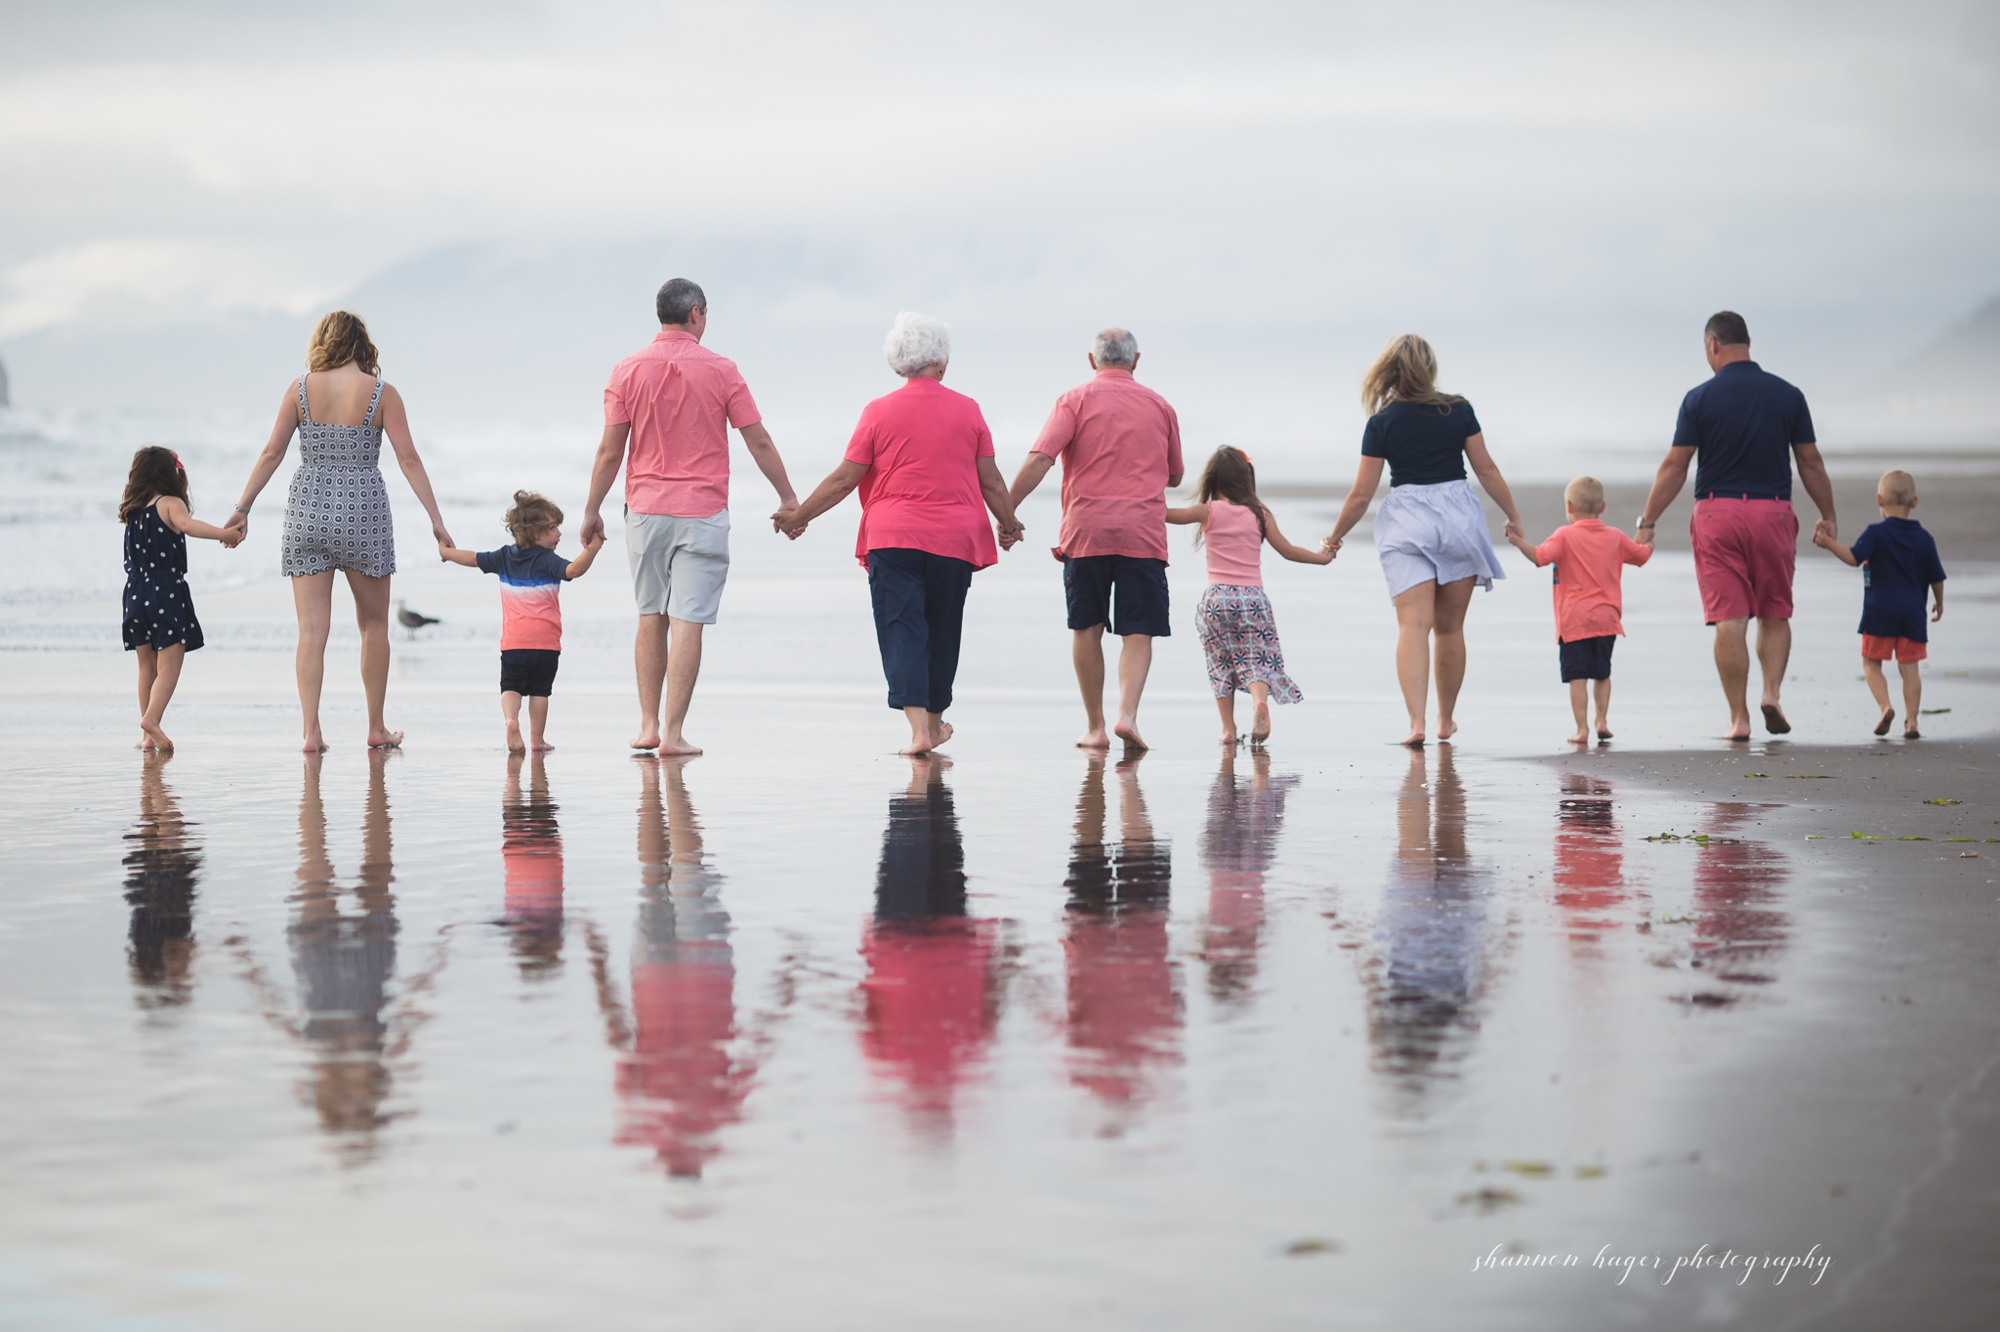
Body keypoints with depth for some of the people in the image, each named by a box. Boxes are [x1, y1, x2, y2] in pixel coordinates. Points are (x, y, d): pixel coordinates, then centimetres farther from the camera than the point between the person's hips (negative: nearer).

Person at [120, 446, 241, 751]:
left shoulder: (131, 512, 13)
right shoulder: (170, 504, -5)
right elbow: (186, 524, -27)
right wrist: (223, 534, -34)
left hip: (136, 595, 6)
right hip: (167, 594, -6)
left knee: (147, 666, 14)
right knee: (169, 666, -7)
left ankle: (147, 736, 13)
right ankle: (151, 718, -27)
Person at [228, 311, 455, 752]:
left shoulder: (301, 389, 0)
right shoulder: (381, 393, -4)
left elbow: (271, 453, 0)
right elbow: (408, 459, -7)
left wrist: (242, 508, 8)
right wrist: (436, 519, -4)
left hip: (307, 511, 1)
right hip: (363, 513, -1)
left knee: (311, 629, 1)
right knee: (374, 625, 15)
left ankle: (311, 731, -7)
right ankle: (377, 729, 19)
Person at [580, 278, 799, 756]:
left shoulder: (628, 371, 0)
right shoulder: (720, 370, -4)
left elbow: (610, 451, -1)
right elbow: (758, 441, -1)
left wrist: (592, 510, 8)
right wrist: (787, 497, 9)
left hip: (646, 510, 2)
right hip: (702, 513, -2)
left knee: (651, 619, 14)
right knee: (687, 622, -3)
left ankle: (648, 726, 14)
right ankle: (673, 733, -6)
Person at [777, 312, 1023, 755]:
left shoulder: (880, 412, -1)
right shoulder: (967, 410, 3)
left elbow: (845, 478, 0)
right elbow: (990, 480, 7)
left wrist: (799, 515, 12)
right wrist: (1008, 524, 24)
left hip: (893, 539, -2)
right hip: (954, 537, 2)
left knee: (901, 630, -2)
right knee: (941, 630, 15)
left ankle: (918, 729, -15)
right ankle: (934, 721, 29)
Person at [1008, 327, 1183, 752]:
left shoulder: (1076, 400, 2)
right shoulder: (1160, 406, 11)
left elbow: (1039, 459, -11)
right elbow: (1174, 476, 22)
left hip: (1086, 529, -1)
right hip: (1143, 533, 1)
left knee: (1087, 629, 10)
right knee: (1138, 632, 0)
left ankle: (1094, 727, 12)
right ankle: (1128, 714, -20)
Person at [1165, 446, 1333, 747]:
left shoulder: (1209, 511, -2)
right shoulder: (1260, 514, 4)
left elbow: (1166, 514, -1)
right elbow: (1288, 551, 9)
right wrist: (1320, 556, 24)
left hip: (1216, 598, 0)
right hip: (1253, 597, 0)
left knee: (1221, 664, 12)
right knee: (1256, 661, 0)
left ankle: (1228, 728, 8)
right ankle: (1261, 700, -32)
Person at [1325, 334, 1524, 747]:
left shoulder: (1382, 423, -4)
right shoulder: (1458, 410, 1)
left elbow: (1361, 494, -2)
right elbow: (1486, 469, 3)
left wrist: (1335, 537, 11)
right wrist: (1513, 516, 15)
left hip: (1407, 522, -2)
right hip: (1458, 516, 2)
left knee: (1413, 625, -8)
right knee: (1450, 627, 13)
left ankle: (1416, 721, -23)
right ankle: (1446, 720, 24)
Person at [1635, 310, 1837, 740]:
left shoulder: (1700, 398, -4)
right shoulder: (1787, 395, 3)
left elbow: (1674, 466, -4)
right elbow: (1811, 462, 6)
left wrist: (1648, 521, 3)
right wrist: (1828, 516, 17)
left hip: (1717, 512, -2)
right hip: (1773, 512, 2)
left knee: (1729, 620, -1)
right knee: (1775, 614, 16)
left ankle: (1738, 717, -1)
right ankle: (1772, 692, -3)